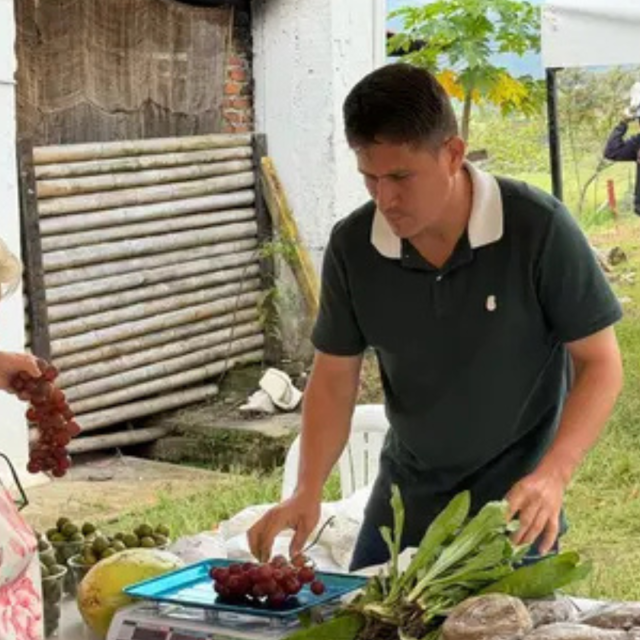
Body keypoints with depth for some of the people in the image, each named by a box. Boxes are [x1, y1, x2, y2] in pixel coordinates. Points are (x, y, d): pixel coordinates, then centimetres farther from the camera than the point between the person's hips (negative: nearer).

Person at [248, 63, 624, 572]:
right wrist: (308, 492, -14)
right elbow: (334, 378, 0)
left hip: (513, 509, -3)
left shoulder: (538, 229, -19)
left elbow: (601, 363, -13)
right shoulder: (353, 246, -10)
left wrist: (553, 475, -27)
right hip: (404, 504, 4)